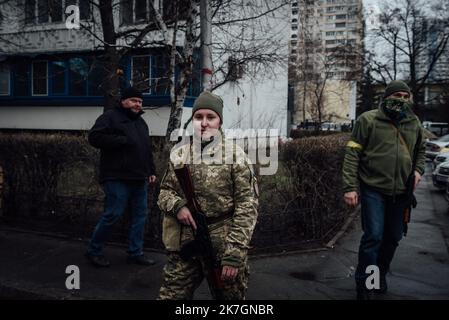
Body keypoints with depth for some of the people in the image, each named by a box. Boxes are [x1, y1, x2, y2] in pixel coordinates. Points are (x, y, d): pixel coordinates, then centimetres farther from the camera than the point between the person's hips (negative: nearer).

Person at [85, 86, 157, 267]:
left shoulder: (141, 122, 21)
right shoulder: (110, 117, -3)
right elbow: (94, 137, -15)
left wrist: (151, 171, 20)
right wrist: (122, 140, -18)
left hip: (140, 179, 8)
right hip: (118, 178, -8)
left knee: (141, 215, 8)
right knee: (113, 215, -6)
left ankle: (135, 253, 19)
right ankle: (94, 250, 13)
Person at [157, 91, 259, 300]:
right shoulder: (179, 154, 6)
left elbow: (247, 206, -10)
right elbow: (165, 191, 15)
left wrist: (234, 254, -16)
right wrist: (177, 205, -9)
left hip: (223, 247, -2)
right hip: (184, 245, 3)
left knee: (229, 296, 14)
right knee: (170, 295, 7)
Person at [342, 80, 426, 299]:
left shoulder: (414, 123, 10)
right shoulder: (368, 120, -6)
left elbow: (420, 150, 26)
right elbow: (352, 154, -8)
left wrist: (418, 169, 6)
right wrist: (350, 187, -15)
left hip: (401, 193, 5)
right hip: (373, 190, -5)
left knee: (393, 237, 14)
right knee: (373, 236, -9)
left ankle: (380, 276, 36)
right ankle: (364, 286, 8)